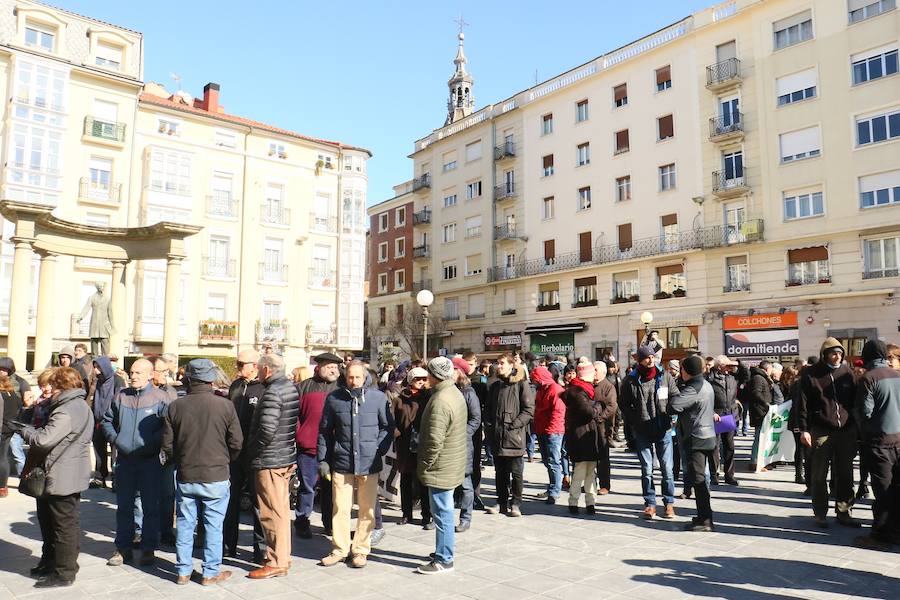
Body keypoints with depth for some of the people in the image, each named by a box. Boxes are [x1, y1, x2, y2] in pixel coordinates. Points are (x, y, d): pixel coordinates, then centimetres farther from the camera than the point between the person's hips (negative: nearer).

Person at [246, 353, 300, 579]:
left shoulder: (272, 393, -19)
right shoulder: (291, 388, 8)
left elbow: (267, 430, -25)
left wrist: (251, 450, -9)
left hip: (270, 461, -9)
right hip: (287, 458, 9)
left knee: (273, 513, 0)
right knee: (282, 510, 17)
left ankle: (276, 563, 8)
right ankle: (283, 556, 28)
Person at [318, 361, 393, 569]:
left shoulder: (378, 398, -4)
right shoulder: (334, 398, 0)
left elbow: (388, 426, 6)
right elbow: (324, 431, 8)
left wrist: (379, 449, -5)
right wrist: (322, 460, 6)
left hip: (369, 464, 0)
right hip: (341, 463, 1)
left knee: (367, 510, 8)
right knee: (340, 508, 6)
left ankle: (360, 550, 23)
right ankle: (340, 549, 23)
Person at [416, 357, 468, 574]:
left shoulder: (440, 401, -25)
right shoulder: (456, 393, 7)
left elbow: (435, 440, -28)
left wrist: (426, 464, -13)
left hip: (441, 466, -10)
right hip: (453, 463, 10)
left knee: (442, 512, 0)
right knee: (444, 510, 21)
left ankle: (443, 560, 11)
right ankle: (446, 548, 34)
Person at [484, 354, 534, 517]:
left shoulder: (521, 384, -5)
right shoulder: (495, 386, 15)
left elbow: (529, 410, -9)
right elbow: (488, 409, 20)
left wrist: (514, 424, -14)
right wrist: (488, 426, 5)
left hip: (514, 436, -5)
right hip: (496, 436, 6)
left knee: (516, 472, 3)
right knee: (500, 472, 12)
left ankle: (515, 503, 13)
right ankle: (502, 502, 21)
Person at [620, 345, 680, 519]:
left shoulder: (665, 376, -1)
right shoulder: (630, 380, -2)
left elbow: (676, 397, 8)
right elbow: (624, 404, 7)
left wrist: (669, 415, -3)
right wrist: (633, 421, -3)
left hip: (663, 429, 0)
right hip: (642, 431, 0)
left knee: (667, 468, 5)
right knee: (646, 469, 6)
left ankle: (669, 503, 18)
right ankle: (650, 503, 16)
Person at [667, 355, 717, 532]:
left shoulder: (693, 389, -20)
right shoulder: (706, 385, 12)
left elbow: (672, 406, -27)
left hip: (697, 439, -10)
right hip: (707, 436, 10)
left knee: (697, 478, -6)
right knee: (700, 478, 17)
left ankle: (705, 520, -3)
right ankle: (704, 516, 25)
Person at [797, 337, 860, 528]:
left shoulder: (847, 372, 8)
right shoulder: (811, 375, -3)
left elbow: (855, 400, 14)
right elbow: (803, 404, -4)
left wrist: (856, 427, 10)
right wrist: (804, 429, -9)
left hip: (846, 431, 4)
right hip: (821, 432, -3)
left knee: (845, 475, 9)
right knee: (819, 475, 3)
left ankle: (843, 512, 21)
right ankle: (820, 513, 14)